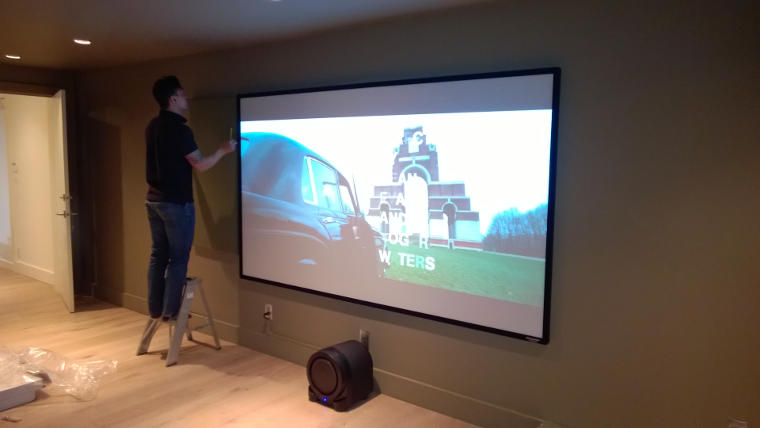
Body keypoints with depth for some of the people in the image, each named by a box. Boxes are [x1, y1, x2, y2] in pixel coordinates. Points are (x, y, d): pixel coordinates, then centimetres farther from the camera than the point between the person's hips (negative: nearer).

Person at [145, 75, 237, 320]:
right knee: (178, 258, 2)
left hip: (154, 199, 8)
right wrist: (224, 150, -3)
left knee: (158, 255, 13)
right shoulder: (178, 128, -17)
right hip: (176, 203, -8)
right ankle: (170, 310, 7)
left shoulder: (153, 126, 9)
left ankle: (155, 308, 20)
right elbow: (200, 165, -16)